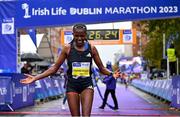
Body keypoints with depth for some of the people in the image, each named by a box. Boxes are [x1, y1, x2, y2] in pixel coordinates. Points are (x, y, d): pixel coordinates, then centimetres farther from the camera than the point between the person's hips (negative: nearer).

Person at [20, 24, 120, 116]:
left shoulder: (92, 48, -1)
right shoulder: (67, 48, -3)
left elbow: (102, 68, 6)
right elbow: (55, 68, 0)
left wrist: (112, 74, -16)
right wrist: (35, 78, -6)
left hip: (87, 85, 0)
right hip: (72, 86, 0)